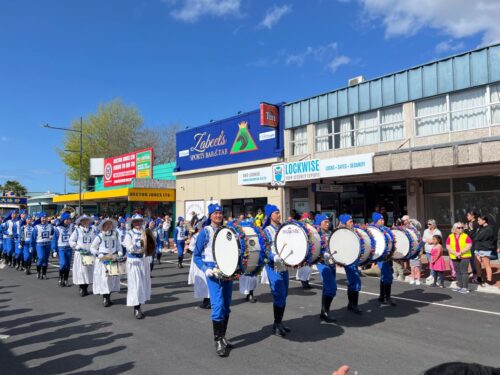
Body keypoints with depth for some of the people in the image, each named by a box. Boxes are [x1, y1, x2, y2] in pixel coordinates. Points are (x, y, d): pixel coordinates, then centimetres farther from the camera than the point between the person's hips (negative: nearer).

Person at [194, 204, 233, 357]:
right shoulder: (205, 232, -3)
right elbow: (196, 255, -2)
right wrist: (205, 269, -16)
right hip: (213, 271, -5)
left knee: (226, 306, 11)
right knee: (218, 305, -12)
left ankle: (223, 336, 25)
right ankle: (218, 341, -1)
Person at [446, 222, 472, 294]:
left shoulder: (466, 236, -3)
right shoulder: (450, 237, 5)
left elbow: (469, 246, -11)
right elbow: (448, 247, -2)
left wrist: (460, 252, -17)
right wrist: (455, 253, -15)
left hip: (464, 257, -3)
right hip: (454, 257, 4)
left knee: (464, 272, -7)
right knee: (458, 272, 10)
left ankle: (465, 288, -3)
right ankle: (460, 286, 20)